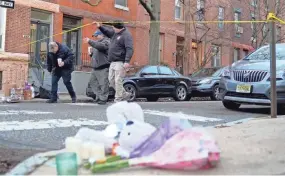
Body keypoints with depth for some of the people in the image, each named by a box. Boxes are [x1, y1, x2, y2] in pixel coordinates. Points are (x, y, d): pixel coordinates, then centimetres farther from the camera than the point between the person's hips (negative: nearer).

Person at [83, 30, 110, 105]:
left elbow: (100, 46, -27)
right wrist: (91, 53, 8)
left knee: (103, 83, -8)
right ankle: (99, 96, 15)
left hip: (103, 67, -9)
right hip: (95, 66, 9)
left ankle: (103, 99, -1)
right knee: (93, 82, 7)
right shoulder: (97, 42, 22)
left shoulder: (106, 42, -5)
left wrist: (90, 41, -29)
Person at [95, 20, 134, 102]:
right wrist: (100, 27, 22)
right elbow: (107, 31, 37)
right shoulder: (115, 33, 15)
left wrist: (127, 61, -31)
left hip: (120, 62, -10)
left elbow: (130, 49, -22)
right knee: (111, 80, 12)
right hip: (113, 62, 10)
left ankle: (118, 99, -2)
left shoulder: (126, 35, -13)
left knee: (118, 80, -10)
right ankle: (125, 94, 22)